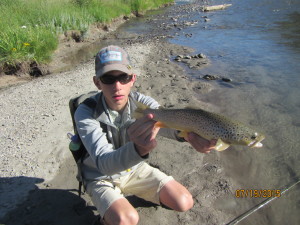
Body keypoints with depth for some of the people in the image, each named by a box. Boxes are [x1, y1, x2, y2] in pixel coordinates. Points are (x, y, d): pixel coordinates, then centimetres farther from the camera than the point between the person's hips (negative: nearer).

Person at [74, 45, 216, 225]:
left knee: (184, 202, -7)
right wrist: (138, 149, -63)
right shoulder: (85, 113, -28)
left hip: (134, 167, 4)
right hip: (101, 177, -3)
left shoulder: (142, 102, -18)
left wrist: (188, 133, -63)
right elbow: (103, 163, -41)